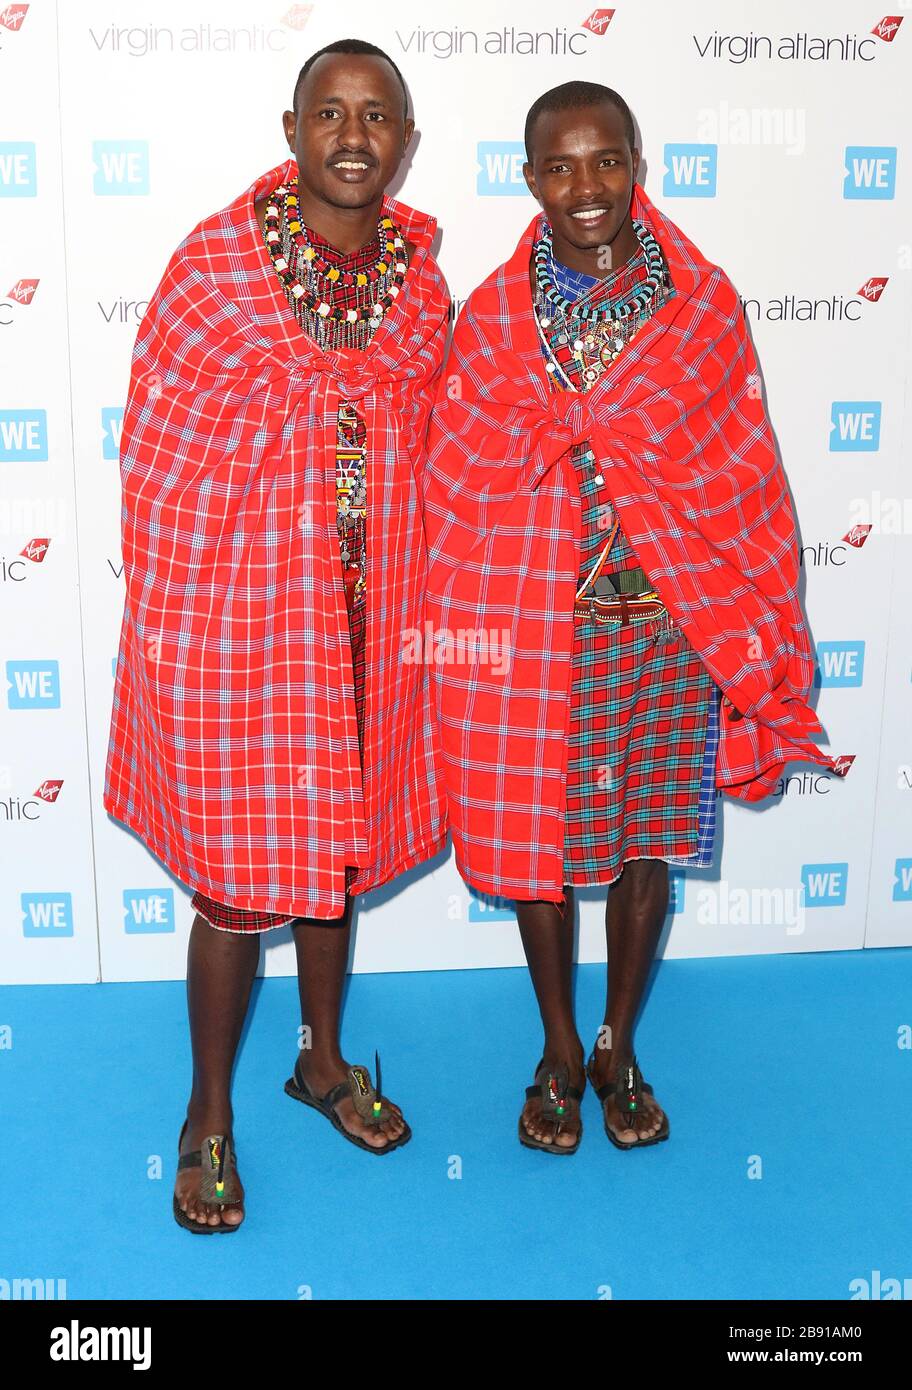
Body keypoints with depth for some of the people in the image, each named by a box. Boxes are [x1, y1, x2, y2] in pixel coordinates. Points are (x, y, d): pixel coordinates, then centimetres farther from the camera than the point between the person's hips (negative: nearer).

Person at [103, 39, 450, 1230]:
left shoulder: (422, 280, 3)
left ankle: (323, 1058, 42)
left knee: (341, 852, 19)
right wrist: (169, 619, -5)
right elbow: (154, 454, -6)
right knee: (237, 881, 5)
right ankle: (209, 1110, 28)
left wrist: (415, 609, 9)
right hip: (237, 621, -4)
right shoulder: (212, 264, -9)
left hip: (371, 622, 4)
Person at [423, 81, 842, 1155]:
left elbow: (740, 476, 2)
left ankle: (618, 1046, 34)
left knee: (647, 839, 12)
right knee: (535, 839, 10)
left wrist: (725, 611, -2)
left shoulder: (705, 306, -1)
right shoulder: (491, 317, -2)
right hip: (529, 631, 0)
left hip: (668, 633, 1)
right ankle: (560, 1052, 32)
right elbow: (459, 490, 0)